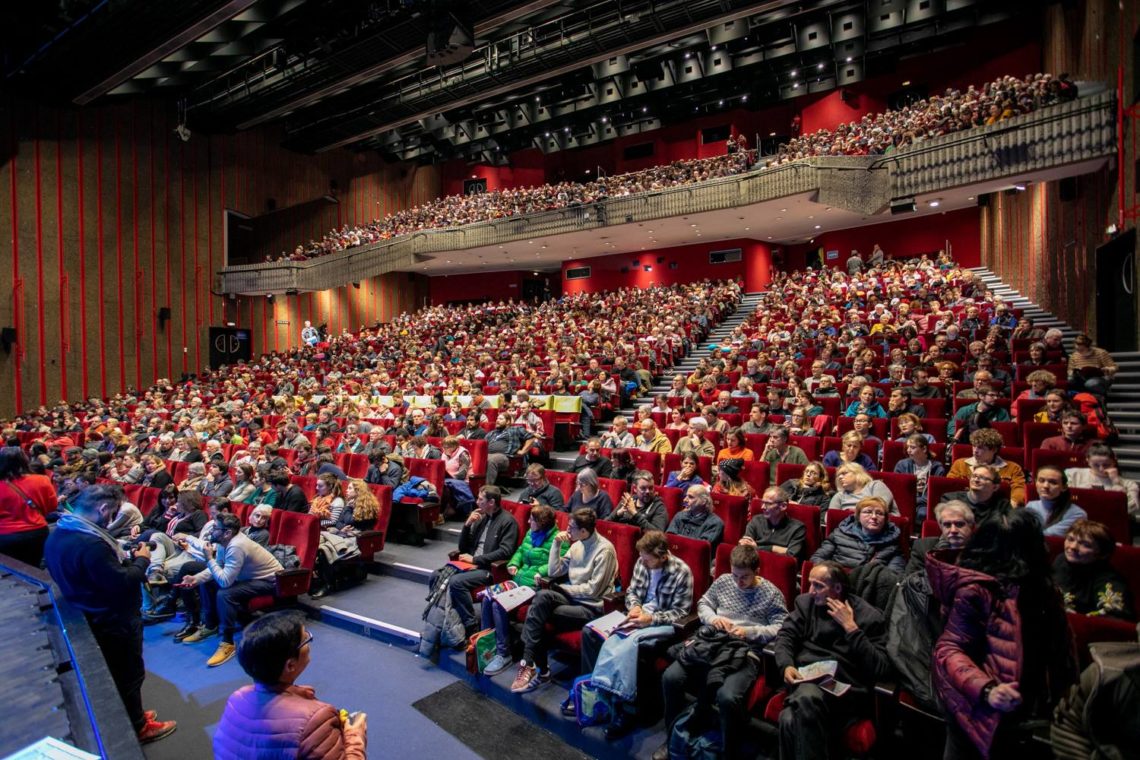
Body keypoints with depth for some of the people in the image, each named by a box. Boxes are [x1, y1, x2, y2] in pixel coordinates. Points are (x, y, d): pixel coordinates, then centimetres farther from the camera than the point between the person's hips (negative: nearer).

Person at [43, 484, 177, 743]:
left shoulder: (58, 534, -1)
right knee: (129, 674, 11)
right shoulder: (90, 543, -34)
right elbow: (121, 583, -31)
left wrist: (125, 558, -1)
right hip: (115, 621, -10)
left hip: (92, 617, 10)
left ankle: (132, 715, 43)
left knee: (111, 672, 25)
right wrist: (141, 560, -16)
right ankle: (137, 728, 28)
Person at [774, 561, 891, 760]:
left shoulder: (869, 616, 2)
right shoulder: (805, 602, 15)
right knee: (789, 720, -33)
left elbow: (881, 669, -6)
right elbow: (785, 635, 10)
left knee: (807, 697, -38)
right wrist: (787, 665, -10)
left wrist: (851, 628, -12)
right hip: (805, 679, 3)